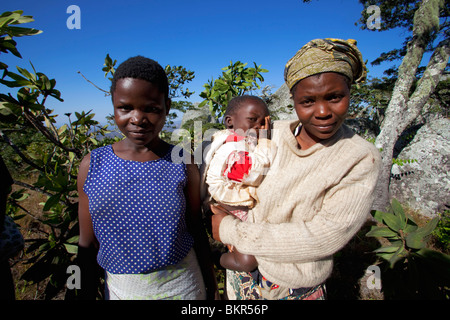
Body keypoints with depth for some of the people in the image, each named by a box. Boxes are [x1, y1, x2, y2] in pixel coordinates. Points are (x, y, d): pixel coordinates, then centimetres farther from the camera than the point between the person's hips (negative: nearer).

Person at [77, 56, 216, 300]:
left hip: (180, 286, -1)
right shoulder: (93, 166, -9)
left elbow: (196, 231, -2)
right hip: (120, 287, 1)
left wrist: (210, 285, 6)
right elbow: (88, 243, 0)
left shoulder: (182, 165, -11)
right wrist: (86, 293, 8)